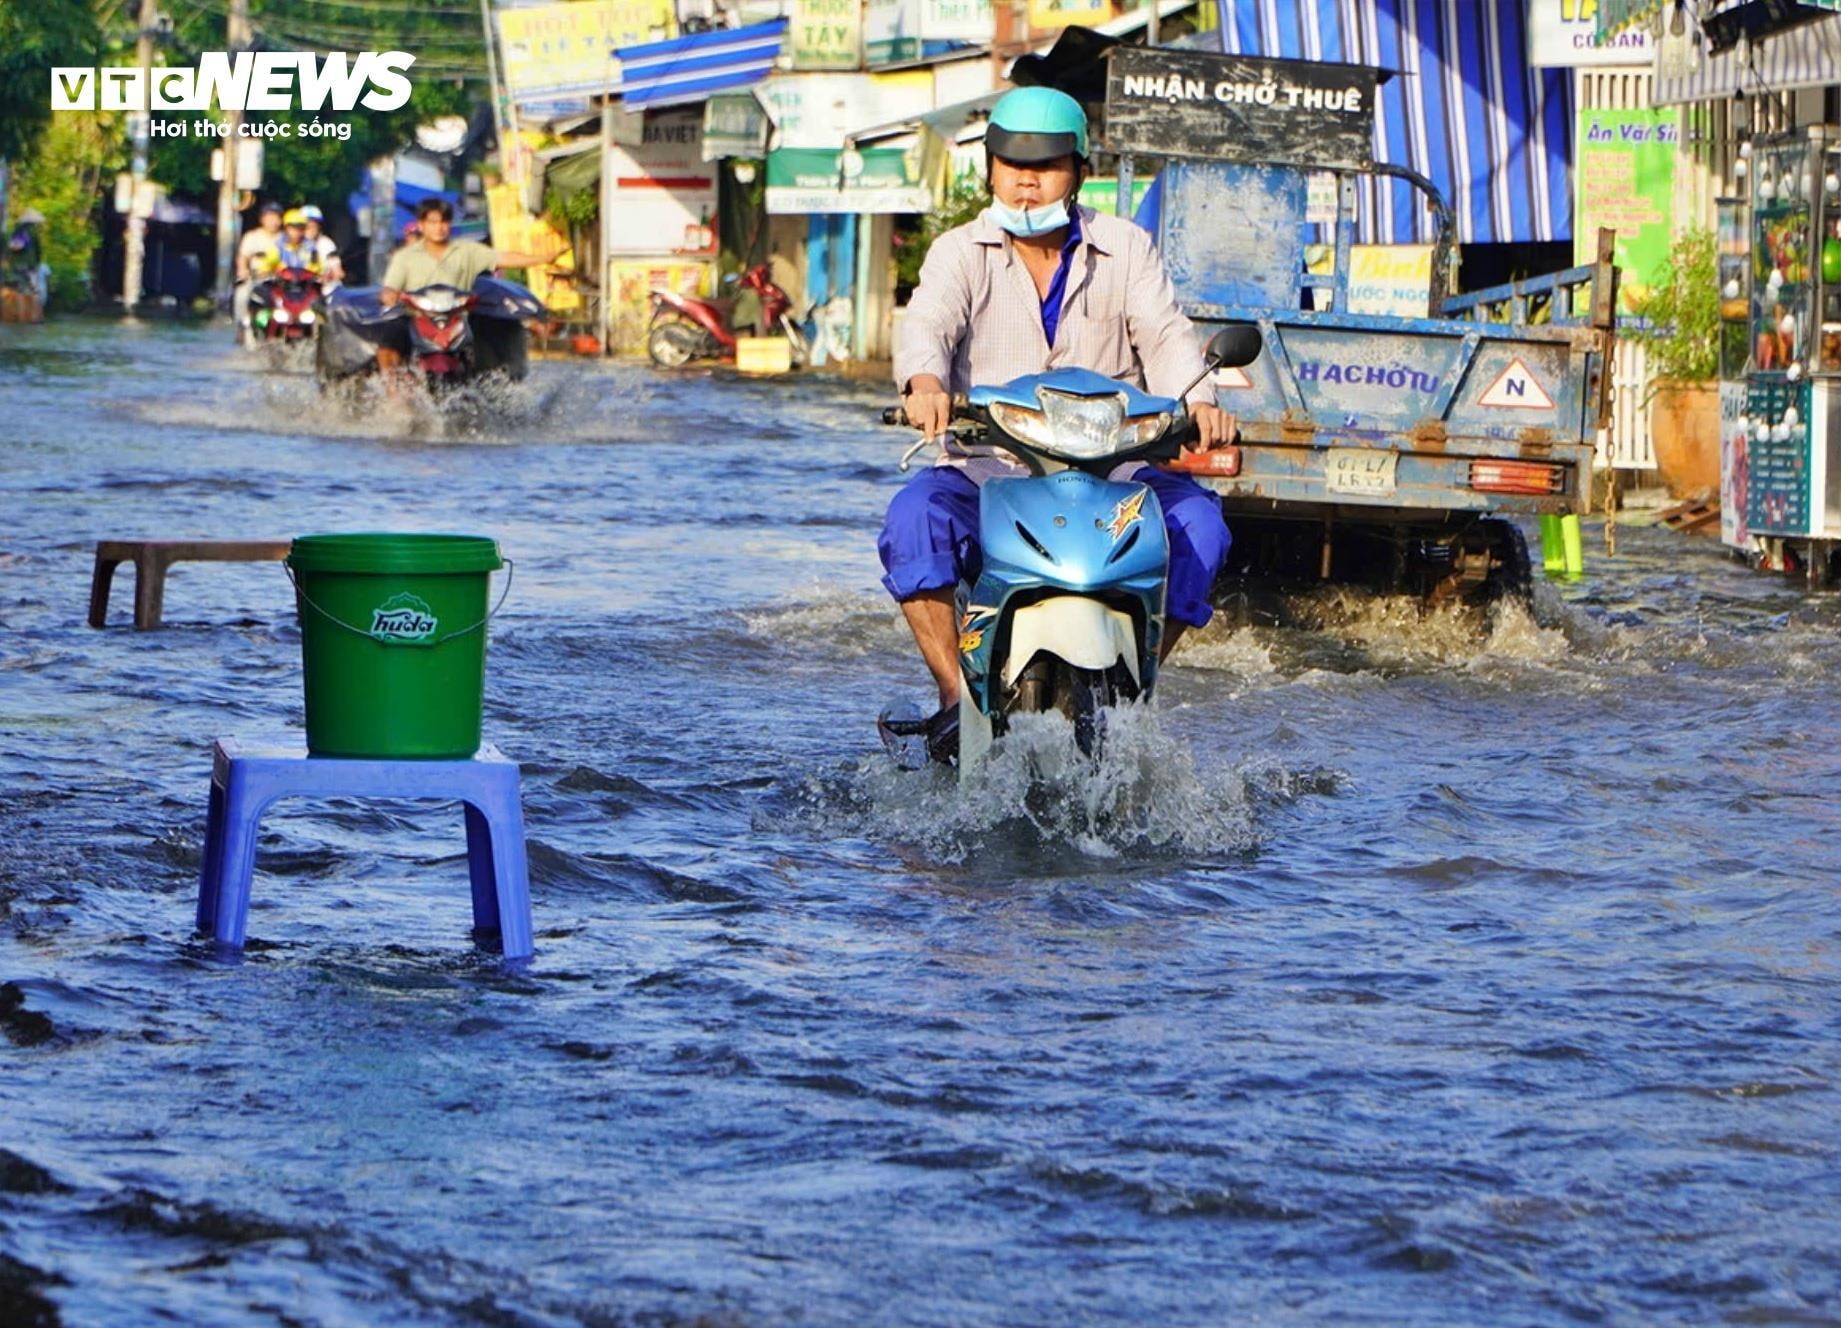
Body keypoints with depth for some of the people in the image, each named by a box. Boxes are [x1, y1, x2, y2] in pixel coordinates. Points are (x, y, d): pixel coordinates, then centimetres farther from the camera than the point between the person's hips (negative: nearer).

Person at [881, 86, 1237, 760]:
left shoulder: (1125, 249, 10)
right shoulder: (960, 253, 5)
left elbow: (1164, 336, -4)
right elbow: (929, 323, -15)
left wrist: (1197, 402, -27)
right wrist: (925, 383, -40)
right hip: (985, 469, -1)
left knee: (1196, 521, -24)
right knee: (915, 517, -30)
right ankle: (956, 697, -18)